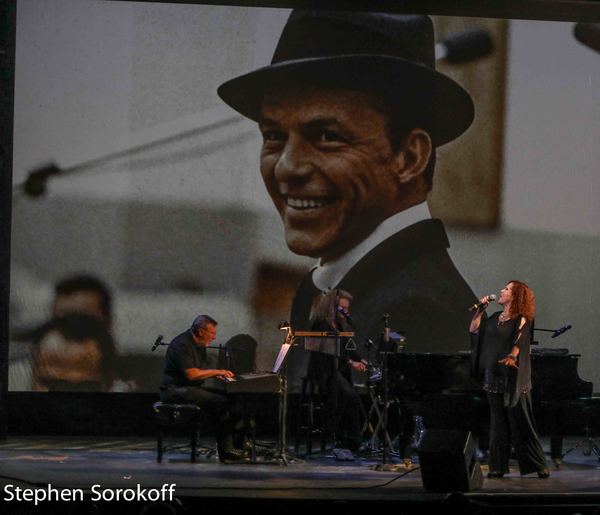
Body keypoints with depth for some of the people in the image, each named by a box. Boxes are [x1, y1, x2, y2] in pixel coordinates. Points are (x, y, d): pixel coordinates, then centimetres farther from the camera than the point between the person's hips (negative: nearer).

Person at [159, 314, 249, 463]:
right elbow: (191, 374, -23)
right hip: (176, 390, -10)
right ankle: (226, 451, -16)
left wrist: (215, 374, 2)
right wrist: (215, 372, -12)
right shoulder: (182, 344, -16)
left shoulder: (199, 345, 16)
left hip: (192, 388, 10)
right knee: (220, 402, -22)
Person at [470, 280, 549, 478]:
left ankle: (539, 465, 3)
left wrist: (511, 359, -30)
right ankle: (498, 467, 10)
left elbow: (517, 345, -16)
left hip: (513, 380, -6)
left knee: (521, 423, -4)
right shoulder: (495, 318, 13)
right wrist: (481, 309, 11)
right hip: (494, 378, 6)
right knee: (498, 424, 7)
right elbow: (473, 329, 18)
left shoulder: (521, 320, -6)